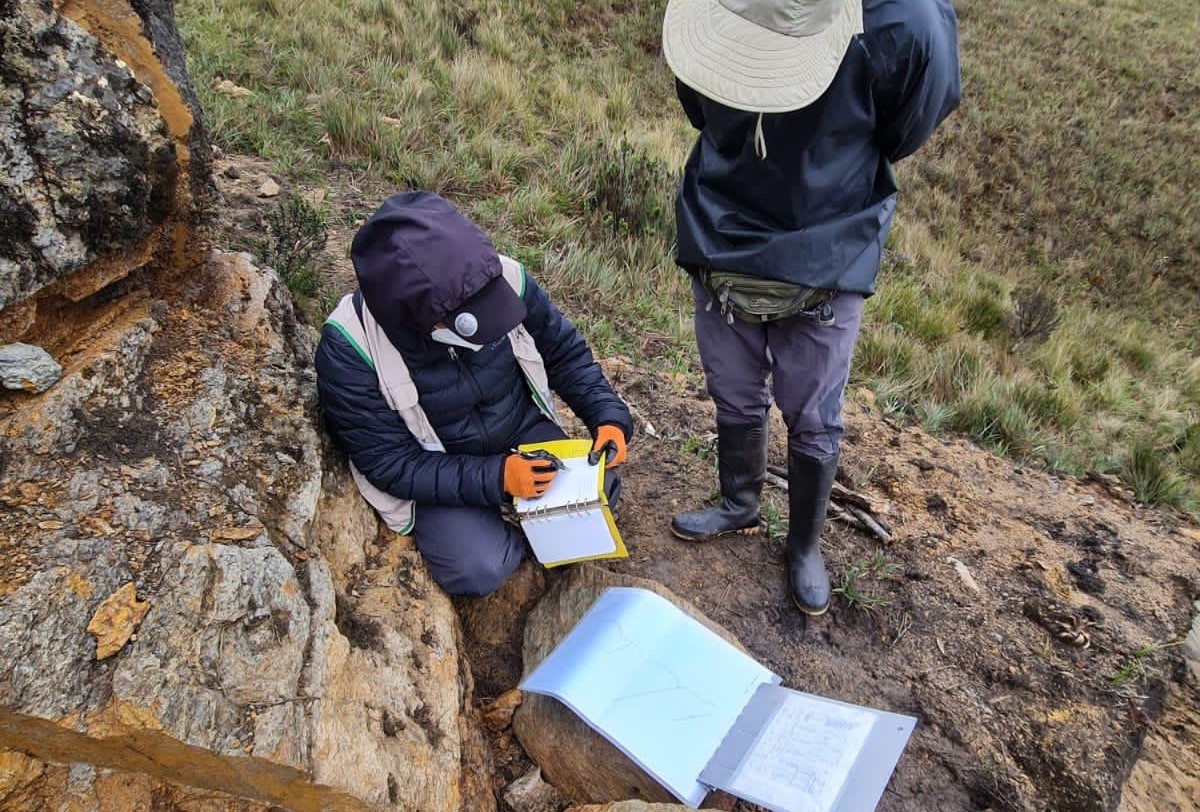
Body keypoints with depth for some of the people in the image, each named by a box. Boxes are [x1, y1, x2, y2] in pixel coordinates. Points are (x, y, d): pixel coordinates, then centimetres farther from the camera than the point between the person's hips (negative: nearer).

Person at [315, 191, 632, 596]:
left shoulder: (505, 277, -23)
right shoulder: (350, 346, -30)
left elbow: (564, 350, -4)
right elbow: (389, 464, -23)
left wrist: (608, 416, -17)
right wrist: (495, 478, -32)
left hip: (522, 432, 3)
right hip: (434, 472, -3)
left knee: (596, 493, -15)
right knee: (480, 569, -22)